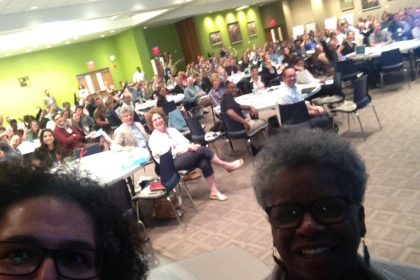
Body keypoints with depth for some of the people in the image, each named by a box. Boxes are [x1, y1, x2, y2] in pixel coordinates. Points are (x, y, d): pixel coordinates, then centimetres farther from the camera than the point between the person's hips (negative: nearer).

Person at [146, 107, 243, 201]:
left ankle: (214, 191, -21)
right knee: (202, 150, -25)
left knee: (204, 162, -26)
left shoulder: (172, 130, 20)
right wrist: (186, 147, -17)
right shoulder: (153, 138, 0)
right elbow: (167, 153, -13)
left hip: (185, 154, 6)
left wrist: (190, 146, -11)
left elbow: (186, 142, 13)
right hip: (173, 163, -6)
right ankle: (227, 166, -10)